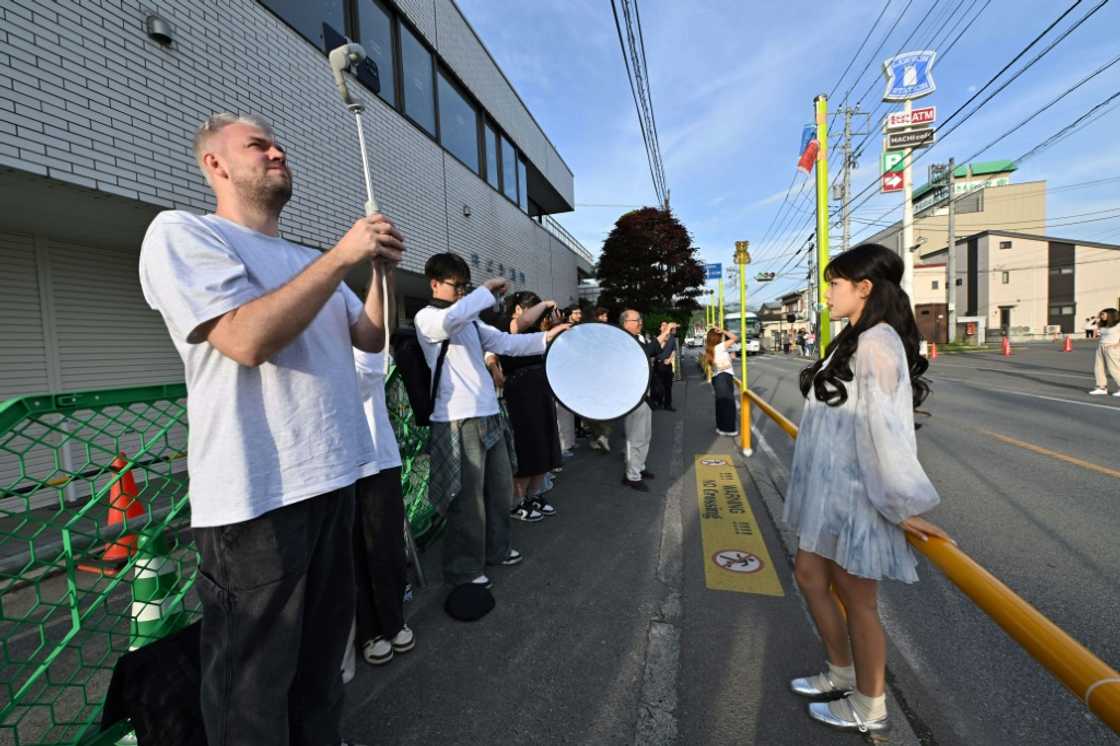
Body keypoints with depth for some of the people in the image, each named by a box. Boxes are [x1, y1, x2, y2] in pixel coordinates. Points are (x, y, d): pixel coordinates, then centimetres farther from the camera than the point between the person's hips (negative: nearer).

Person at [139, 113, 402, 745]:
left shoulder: (309, 261, 18)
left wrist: (380, 270, 0)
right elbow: (247, 339, -21)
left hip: (333, 477, 8)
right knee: (256, 679, 9)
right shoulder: (181, 232, -5)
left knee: (322, 648, 23)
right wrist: (343, 256, -17)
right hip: (257, 497, -8)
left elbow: (372, 337, 14)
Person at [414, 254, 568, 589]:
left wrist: (546, 337, 5)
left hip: (489, 416, 8)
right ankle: (463, 568, 22)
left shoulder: (470, 320, 18)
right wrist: (488, 289, -18)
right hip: (459, 422, -8)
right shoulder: (426, 317, -5)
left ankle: (496, 549, 38)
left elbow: (505, 342, 15)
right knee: (468, 498, 2)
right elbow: (451, 319, -28)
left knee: (501, 488, 18)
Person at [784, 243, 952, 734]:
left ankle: (869, 708, 30)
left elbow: (886, 427, -22)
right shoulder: (853, 341, 11)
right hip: (829, 489, 9)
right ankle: (842, 675, 39)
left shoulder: (877, 343, -19)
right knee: (808, 574, 19)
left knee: (856, 598, 8)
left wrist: (904, 505, -20)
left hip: (856, 492, -9)